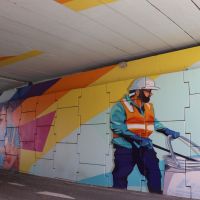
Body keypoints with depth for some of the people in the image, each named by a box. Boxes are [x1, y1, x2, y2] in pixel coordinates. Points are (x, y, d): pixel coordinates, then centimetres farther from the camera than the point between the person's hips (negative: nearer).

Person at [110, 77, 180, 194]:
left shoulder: (149, 107, 9)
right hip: (125, 147, -5)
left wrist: (168, 131, 6)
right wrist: (138, 139, -27)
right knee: (121, 175, 4)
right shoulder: (121, 106, -12)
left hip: (144, 146, 5)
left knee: (154, 172, 4)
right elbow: (117, 127, -21)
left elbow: (154, 123, 21)